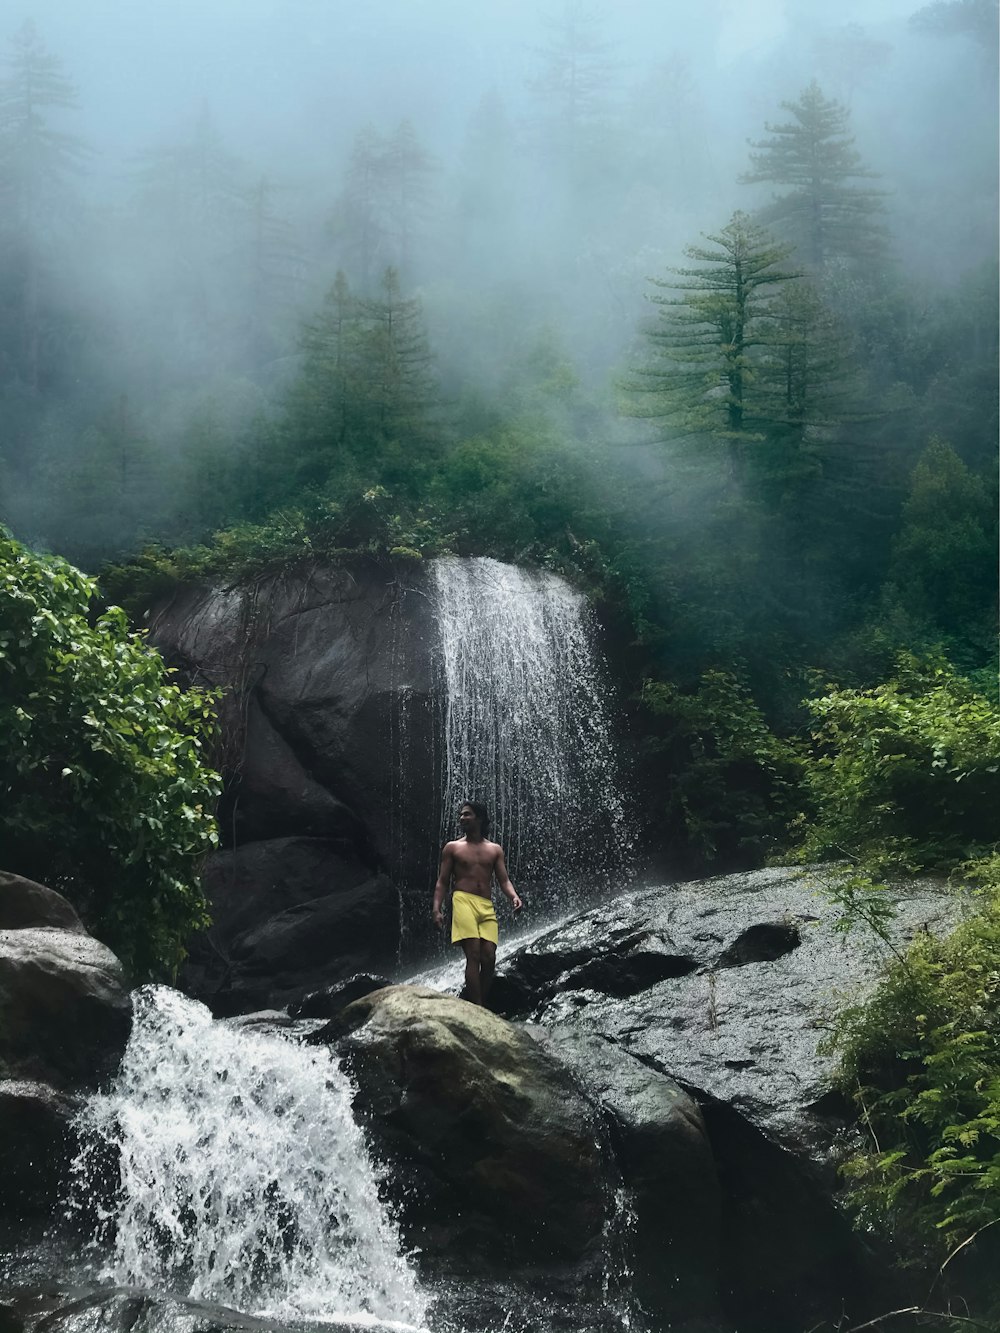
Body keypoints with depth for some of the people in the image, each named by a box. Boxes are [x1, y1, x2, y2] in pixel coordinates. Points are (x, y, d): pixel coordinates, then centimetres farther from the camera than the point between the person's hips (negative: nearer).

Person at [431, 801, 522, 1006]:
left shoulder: (495, 849, 17)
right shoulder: (452, 847, 12)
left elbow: (503, 880, 11)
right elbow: (442, 882, 9)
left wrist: (514, 897, -10)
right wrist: (436, 909, -4)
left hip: (487, 906, 3)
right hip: (463, 901, -3)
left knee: (489, 958, -9)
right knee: (473, 955, -17)